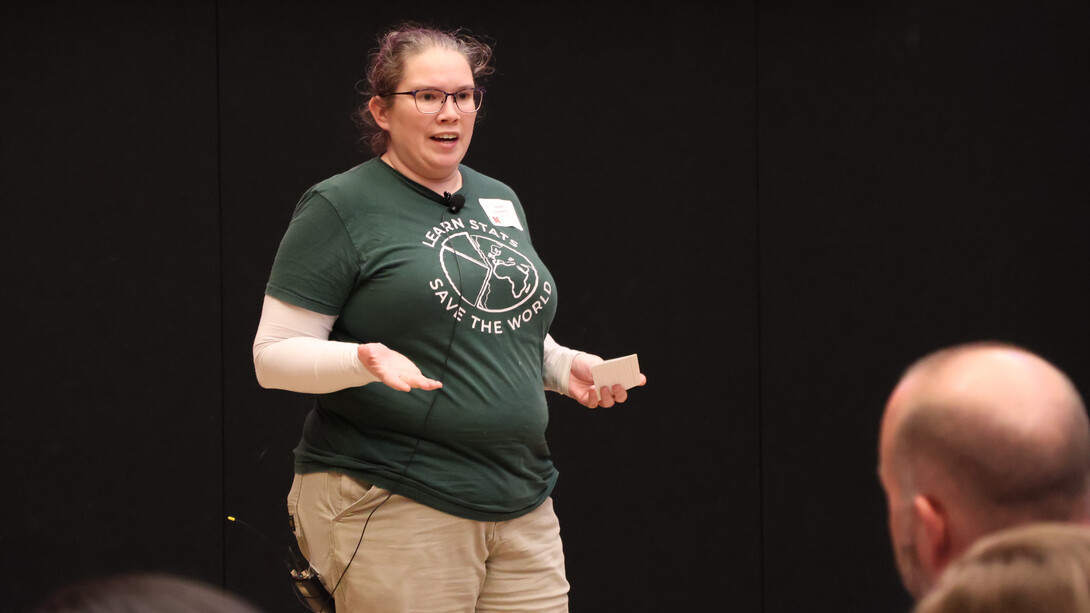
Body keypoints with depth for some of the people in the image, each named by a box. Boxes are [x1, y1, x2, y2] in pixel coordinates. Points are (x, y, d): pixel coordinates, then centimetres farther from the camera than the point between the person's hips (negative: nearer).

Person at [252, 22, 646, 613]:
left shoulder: (500, 202, 18)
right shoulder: (340, 208, -4)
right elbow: (273, 355, -7)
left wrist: (565, 365, 9)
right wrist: (366, 360, -24)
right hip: (393, 513, -6)